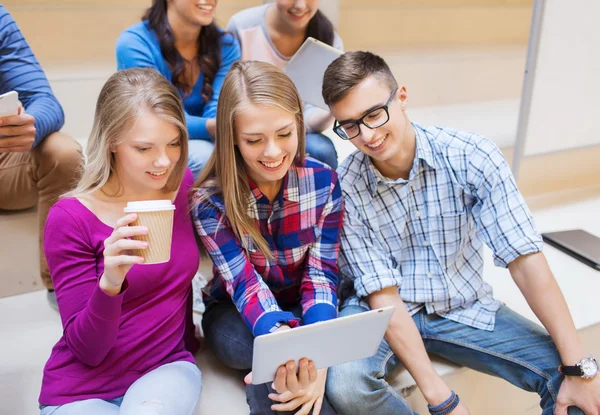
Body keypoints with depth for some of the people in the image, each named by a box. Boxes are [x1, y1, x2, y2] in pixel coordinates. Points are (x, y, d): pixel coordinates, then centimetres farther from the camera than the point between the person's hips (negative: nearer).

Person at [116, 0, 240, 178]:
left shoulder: (226, 45, -5)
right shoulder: (134, 43, -17)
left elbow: (217, 112, -16)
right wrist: (213, 126, -46)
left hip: (201, 145, 4)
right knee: (202, 155, -33)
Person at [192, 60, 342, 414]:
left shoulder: (324, 181, -14)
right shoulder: (210, 201, -20)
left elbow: (321, 274, -15)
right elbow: (246, 285, -26)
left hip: (303, 307, 2)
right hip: (236, 315, -1)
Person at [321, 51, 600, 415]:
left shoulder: (472, 156, -16)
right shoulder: (344, 188, -17)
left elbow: (524, 259, -17)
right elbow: (382, 294, -18)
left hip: (464, 306, 1)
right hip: (383, 310, 0)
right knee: (344, 384, -31)